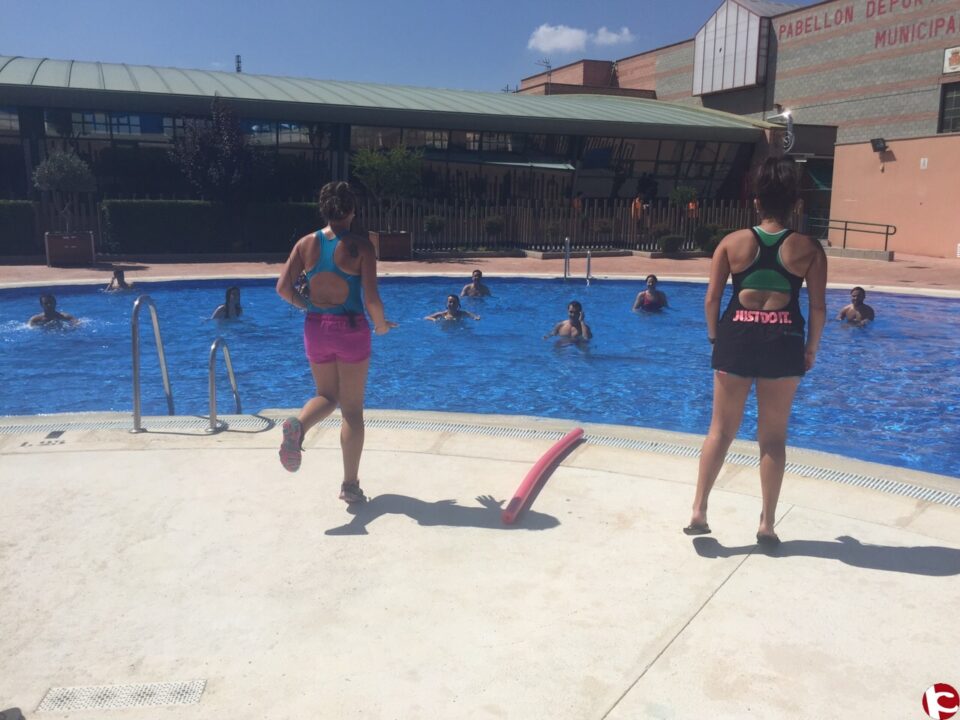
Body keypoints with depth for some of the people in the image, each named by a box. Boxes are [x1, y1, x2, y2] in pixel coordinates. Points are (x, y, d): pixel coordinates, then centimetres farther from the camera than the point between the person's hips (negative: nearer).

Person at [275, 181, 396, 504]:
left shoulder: (307, 243, 0)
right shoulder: (360, 245, -11)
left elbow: (283, 288, 0)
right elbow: (371, 298, -16)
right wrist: (381, 324, 4)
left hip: (316, 329, 4)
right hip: (351, 328, -3)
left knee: (327, 396, 24)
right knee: (352, 410, 9)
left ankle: (298, 425, -11)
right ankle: (350, 485, 13)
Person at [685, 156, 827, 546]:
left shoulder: (732, 242, -1)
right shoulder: (809, 248, -1)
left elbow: (712, 299, 0)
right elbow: (818, 307, -1)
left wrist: (715, 338, 13)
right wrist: (811, 348, 11)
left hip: (736, 339, 0)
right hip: (783, 343, 0)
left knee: (720, 430, 11)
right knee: (773, 437, 9)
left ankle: (698, 511, 9)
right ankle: (767, 524, 17)